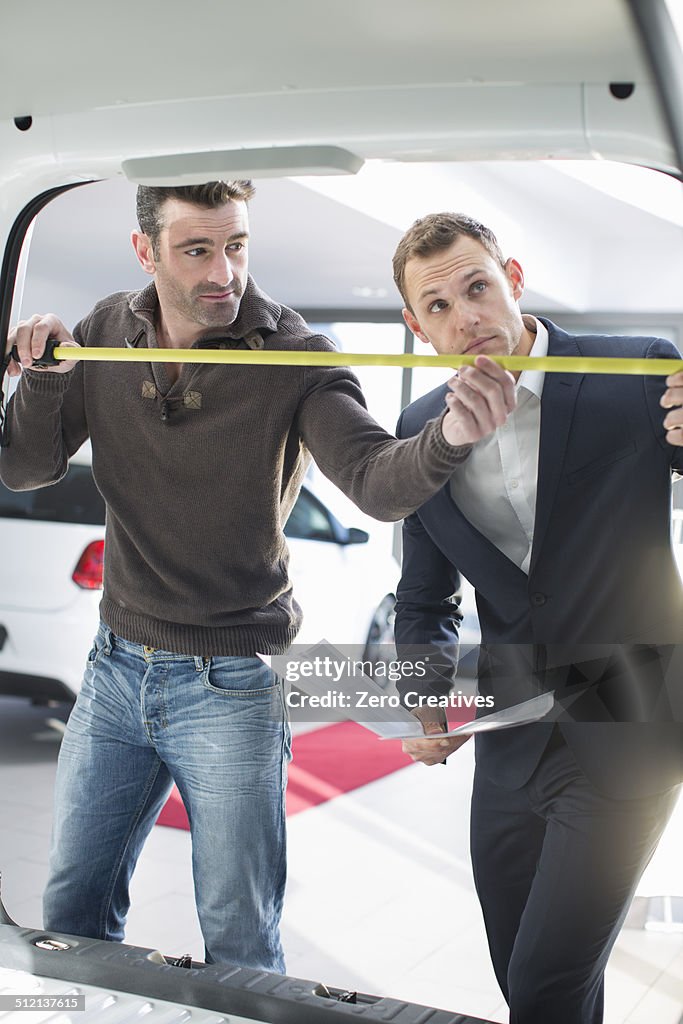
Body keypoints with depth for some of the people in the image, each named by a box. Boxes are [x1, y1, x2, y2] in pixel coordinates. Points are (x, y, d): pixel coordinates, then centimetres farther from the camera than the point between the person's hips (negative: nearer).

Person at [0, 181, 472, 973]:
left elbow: (377, 482, -29)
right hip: (115, 670, 5)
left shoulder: (292, 358, -14)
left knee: (241, 942, 5)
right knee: (72, 907, 19)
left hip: (231, 689, -4)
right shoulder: (108, 335, 0)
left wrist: (450, 434, -51)